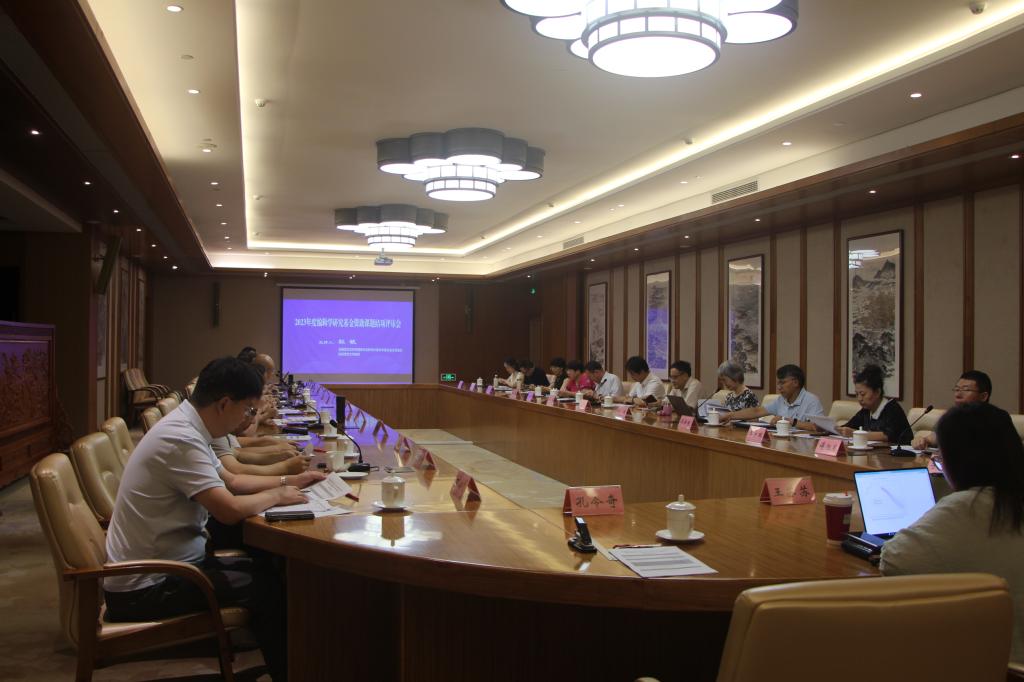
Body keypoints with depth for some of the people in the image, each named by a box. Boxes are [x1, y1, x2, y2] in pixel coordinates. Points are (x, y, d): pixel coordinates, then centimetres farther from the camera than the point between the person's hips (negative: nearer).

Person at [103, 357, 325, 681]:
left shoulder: (185, 427, 6)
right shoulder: (180, 439, -25)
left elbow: (230, 480, 20)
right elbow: (230, 510, -29)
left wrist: (288, 481, 12)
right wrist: (276, 496, -10)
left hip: (163, 564, 10)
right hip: (145, 589, -10)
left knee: (265, 570, 10)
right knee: (267, 586, -8)